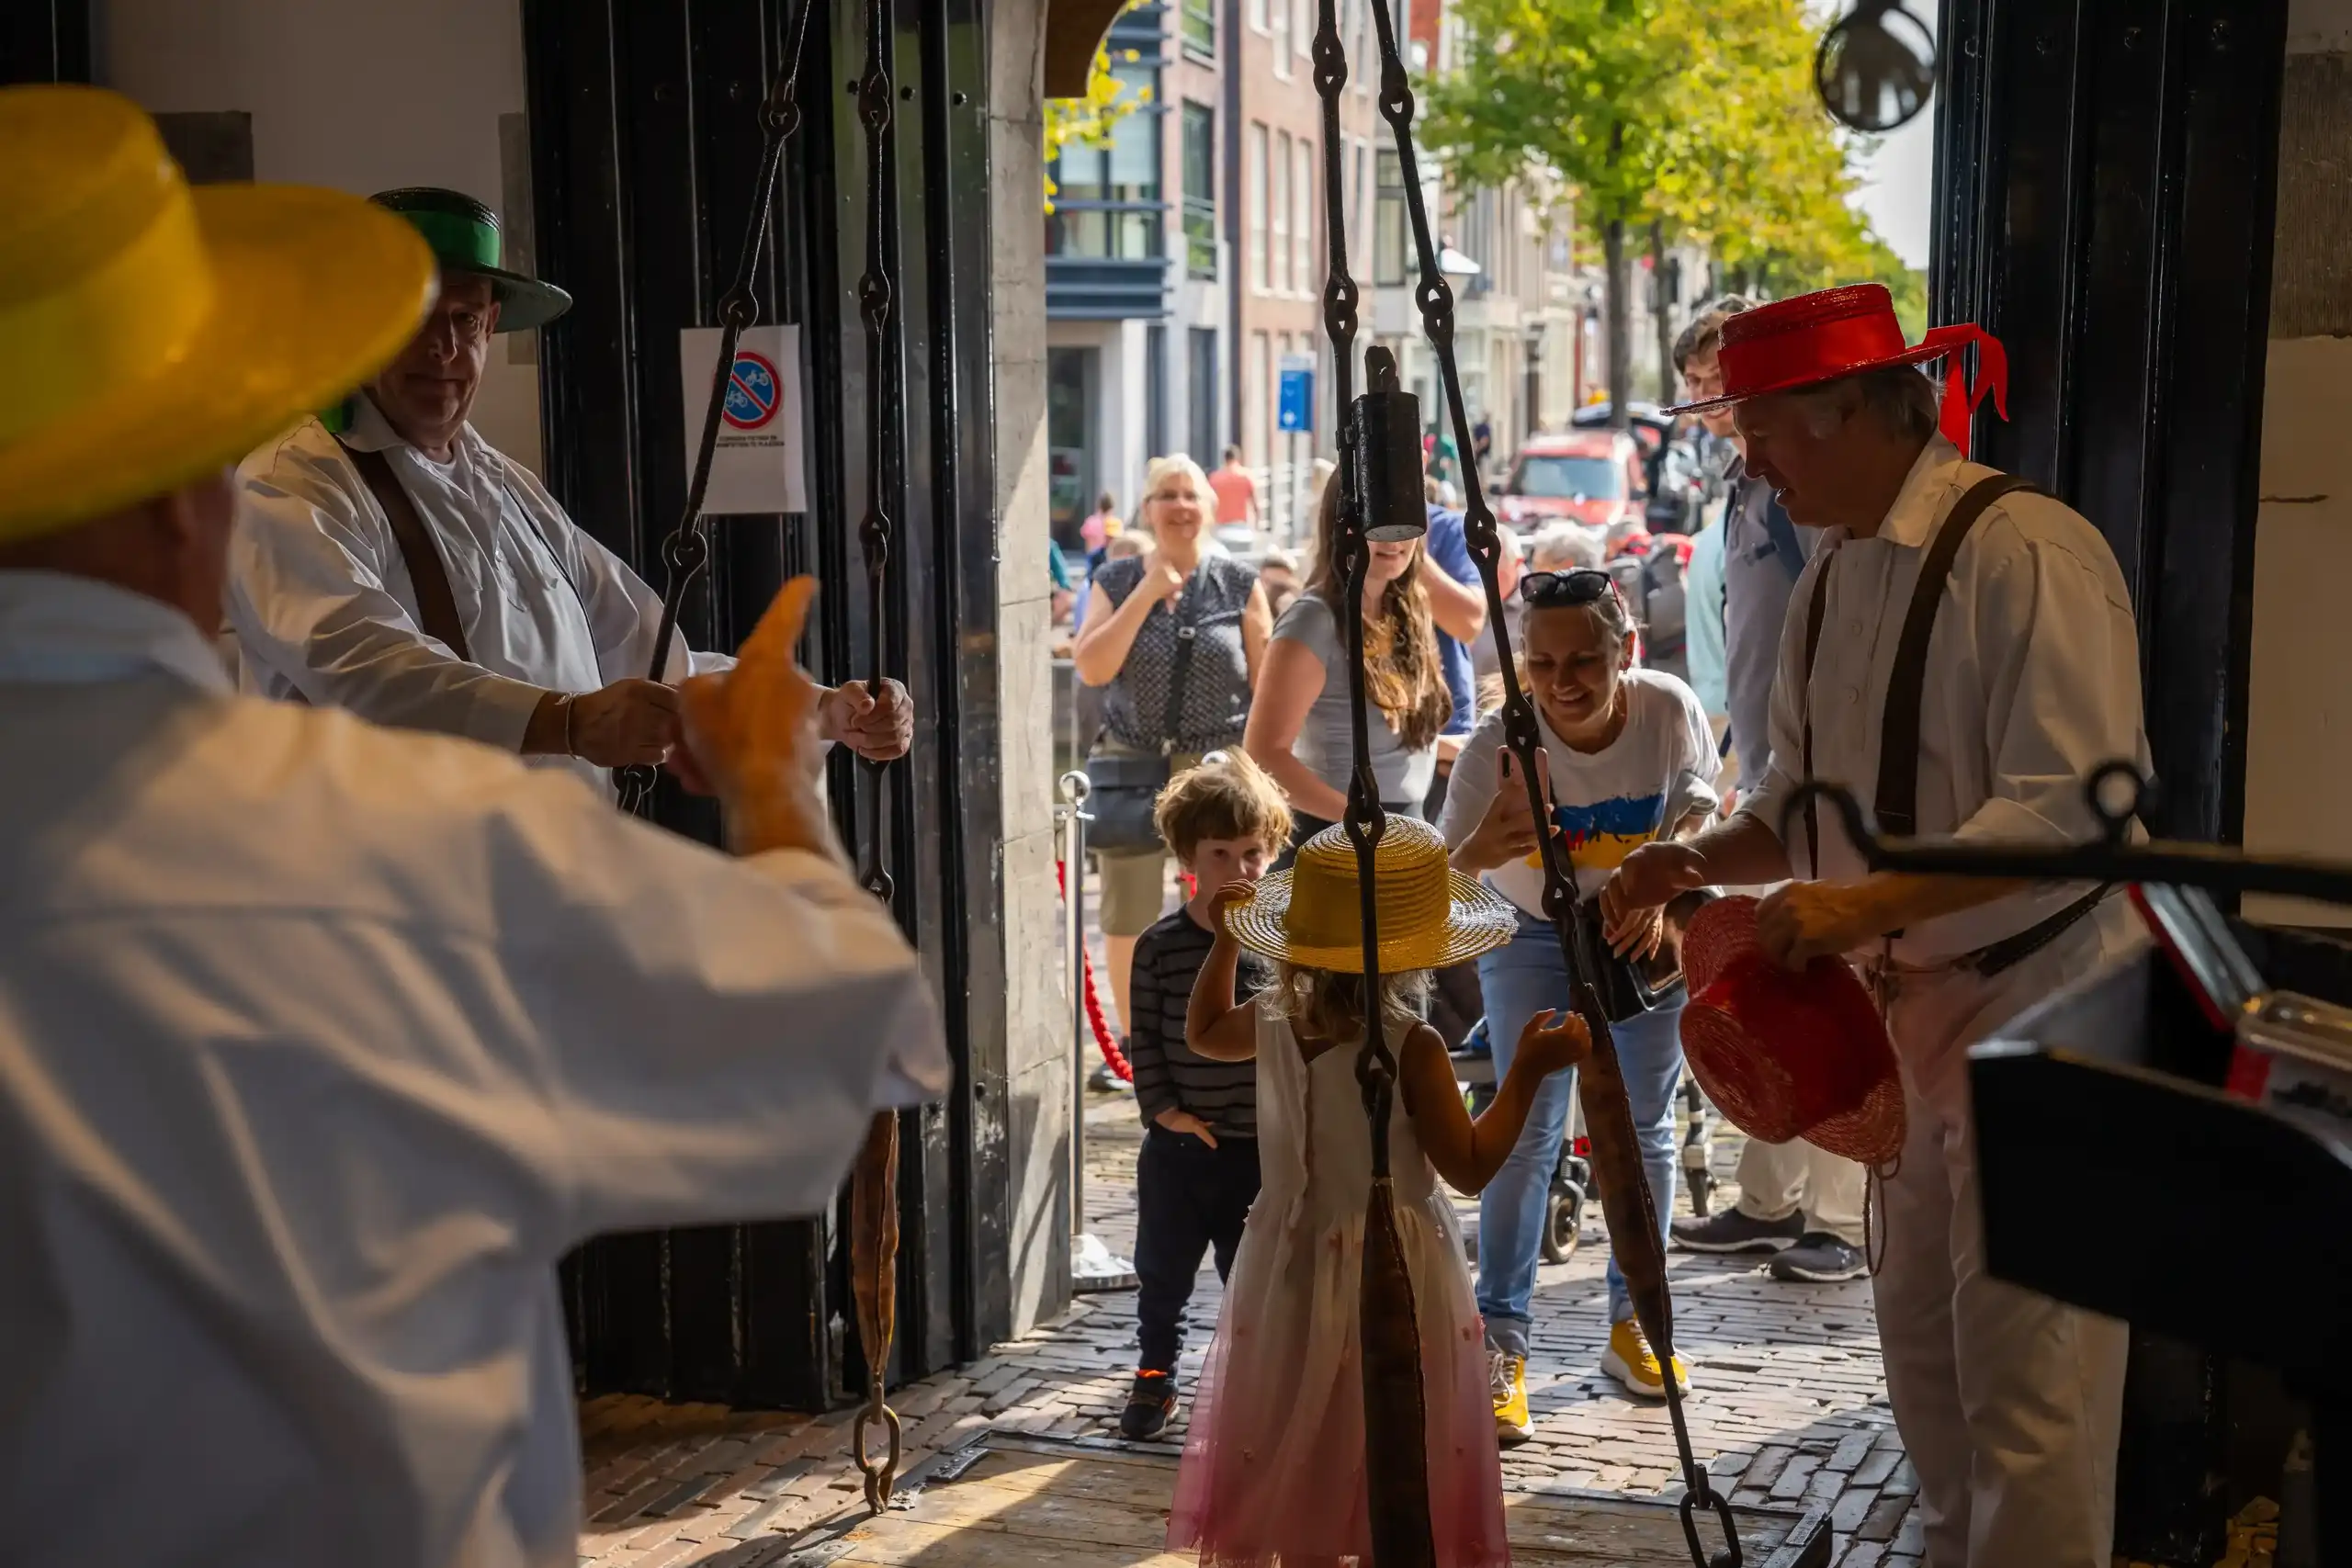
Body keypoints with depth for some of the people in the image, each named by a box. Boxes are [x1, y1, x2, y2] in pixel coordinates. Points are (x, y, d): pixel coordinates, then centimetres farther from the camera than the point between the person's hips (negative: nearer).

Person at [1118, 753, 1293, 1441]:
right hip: (1178, 1147, 1)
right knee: (1162, 1271, 14)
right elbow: (1145, 1036, -3)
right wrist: (1162, 1106, -10)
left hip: (1262, 1146, -1)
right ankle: (1155, 1375, 32)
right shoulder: (1159, 946, -6)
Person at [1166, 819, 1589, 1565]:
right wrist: (1528, 1072, -16)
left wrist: (1224, 940, 24)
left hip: (1291, 1262, 5)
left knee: (1296, 1446, 17)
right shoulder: (1411, 1046, -22)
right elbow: (1470, 1168, -17)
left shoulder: (1273, 1020, -5)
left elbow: (1204, 1033, 19)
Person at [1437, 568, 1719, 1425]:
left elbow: (1695, 816, -9)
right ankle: (1501, 1346, -4)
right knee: (1532, 1130, -10)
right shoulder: (1500, 743, -31)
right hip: (1532, 937, -2)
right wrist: (1481, 850, -58)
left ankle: (1633, 1324, 24)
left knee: (1645, 1126, 8)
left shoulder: (1671, 711, -25)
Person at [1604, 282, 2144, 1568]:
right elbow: (1806, 799, 16)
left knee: (2023, 1367, -3)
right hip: (1913, 1001, 9)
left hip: (2036, 1003, -9)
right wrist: (1699, 862, -2)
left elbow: (2073, 808, -26)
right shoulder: (1834, 575, 9)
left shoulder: (2026, 553, -18)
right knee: (1919, 1332, 20)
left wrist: (1865, 903, -31)